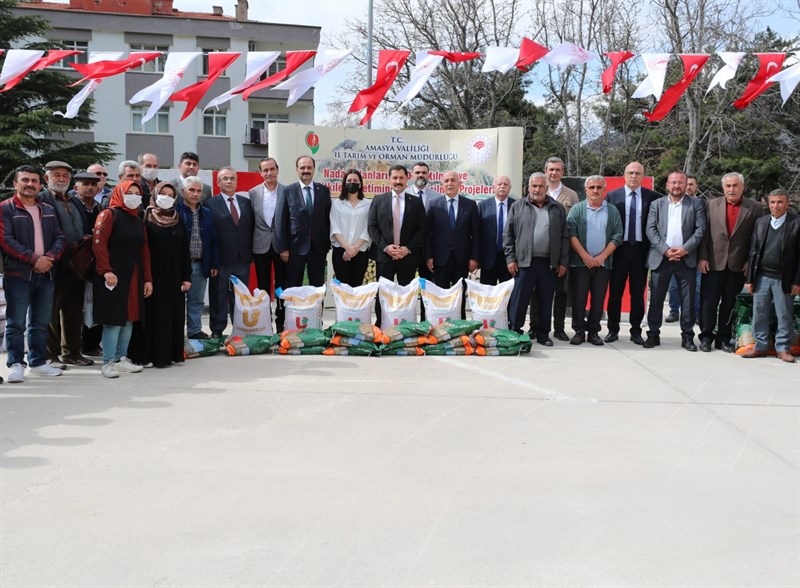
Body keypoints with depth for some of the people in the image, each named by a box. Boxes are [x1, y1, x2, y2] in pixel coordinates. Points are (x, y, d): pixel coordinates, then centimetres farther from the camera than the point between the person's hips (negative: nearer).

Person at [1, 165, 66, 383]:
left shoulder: (48, 210, 15)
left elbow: (59, 237, 11)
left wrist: (50, 257, -9)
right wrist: (34, 259, -16)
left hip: (46, 274, 5)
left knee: (40, 323, 11)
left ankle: (38, 363, 19)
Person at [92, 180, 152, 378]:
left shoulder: (138, 221, 18)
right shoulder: (109, 215, -4)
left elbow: (144, 251, 18)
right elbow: (99, 243, -14)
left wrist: (148, 279, 12)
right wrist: (106, 270, -23)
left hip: (134, 277, 7)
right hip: (114, 276, -7)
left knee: (130, 317, 8)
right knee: (114, 318, -8)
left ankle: (121, 358, 16)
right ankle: (108, 362, -3)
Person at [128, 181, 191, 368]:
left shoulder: (178, 219, 10)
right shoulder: (146, 218, -2)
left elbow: (184, 250, 9)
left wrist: (187, 277, 3)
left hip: (173, 276, 4)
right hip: (153, 275, -4)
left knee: (173, 315, 6)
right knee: (152, 314, -1)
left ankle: (170, 353, 13)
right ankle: (147, 354, 6)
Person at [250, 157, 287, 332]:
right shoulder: (253, 193, 4)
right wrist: (249, 247, 1)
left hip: (281, 245, -2)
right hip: (261, 245, 2)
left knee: (281, 287, 4)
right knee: (263, 287, 8)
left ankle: (281, 323, 12)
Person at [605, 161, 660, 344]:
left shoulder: (652, 197, 2)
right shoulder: (612, 195, 3)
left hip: (641, 249, 0)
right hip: (619, 249, 0)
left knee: (638, 292, 6)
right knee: (615, 291, 5)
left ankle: (636, 331, 15)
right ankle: (613, 329, 14)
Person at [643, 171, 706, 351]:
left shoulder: (696, 204, 7)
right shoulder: (656, 204, 10)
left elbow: (700, 229, 0)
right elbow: (651, 230, 1)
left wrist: (685, 249, -12)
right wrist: (665, 249, -11)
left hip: (686, 258, -1)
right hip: (661, 258, 1)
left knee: (688, 300, 1)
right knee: (656, 298, 3)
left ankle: (687, 336, 9)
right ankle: (653, 334, 11)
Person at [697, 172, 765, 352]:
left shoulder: (755, 208, 1)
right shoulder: (712, 205, 4)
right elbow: (704, 233, 3)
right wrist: (702, 257, -3)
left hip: (738, 265, 0)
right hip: (713, 263, 1)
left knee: (729, 303, 7)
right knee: (709, 301, 3)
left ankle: (723, 338, 16)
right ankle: (706, 336, 13)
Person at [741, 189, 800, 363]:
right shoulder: (760, 222, 8)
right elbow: (753, 251, 9)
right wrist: (750, 278, 6)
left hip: (784, 279, -3)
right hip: (761, 277, 3)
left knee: (784, 315, 5)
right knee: (759, 314, 7)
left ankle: (782, 348, 15)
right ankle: (760, 346, 17)